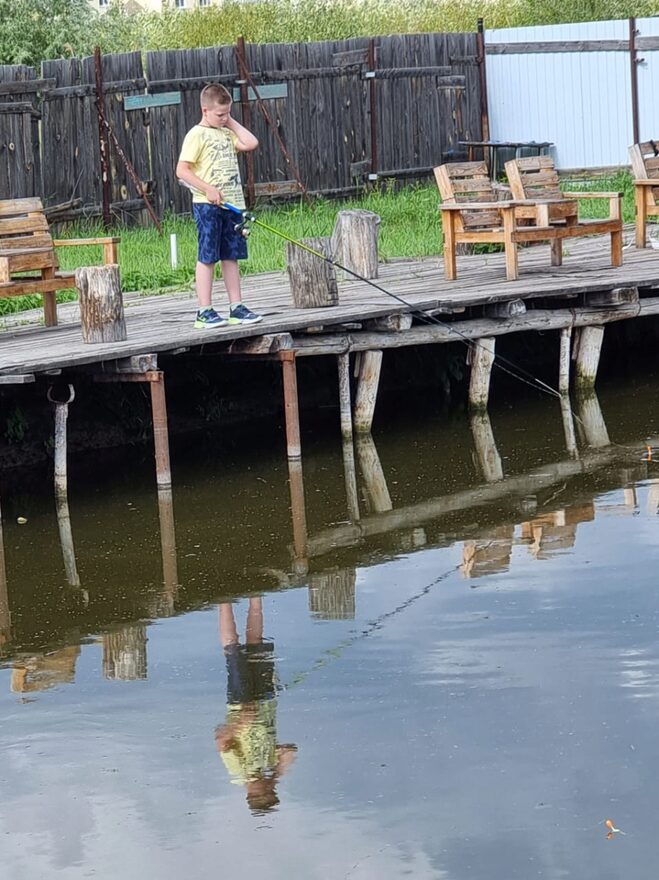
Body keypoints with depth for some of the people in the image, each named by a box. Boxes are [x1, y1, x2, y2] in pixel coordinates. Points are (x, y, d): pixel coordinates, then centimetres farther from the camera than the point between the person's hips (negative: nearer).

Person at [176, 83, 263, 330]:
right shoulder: (197, 135, -7)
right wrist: (208, 189, -19)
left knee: (231, 256, 9)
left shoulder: (227, 133, 15)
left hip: (232, 204, 7)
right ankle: (204, 312, 0)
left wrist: (232, 123, 6)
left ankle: (236, 307, 14)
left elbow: (251, 143, 3)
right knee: (207, 257, -3)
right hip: (207, 206, -7)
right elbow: (182, 170, -12)